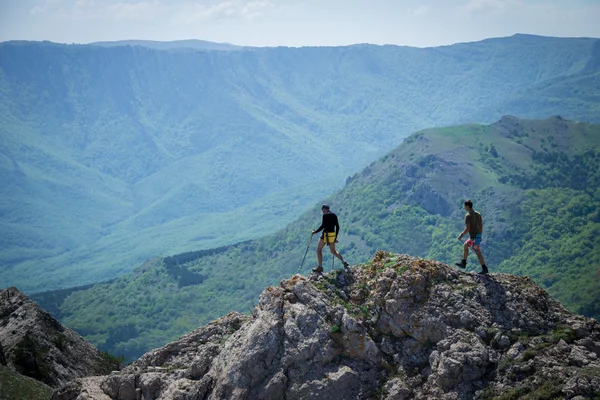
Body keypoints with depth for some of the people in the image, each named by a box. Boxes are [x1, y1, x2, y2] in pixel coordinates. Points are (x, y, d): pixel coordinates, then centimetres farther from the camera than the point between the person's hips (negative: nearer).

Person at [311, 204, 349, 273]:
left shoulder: (325, 215, -11)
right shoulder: (334, 216, 10)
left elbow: (323, 226, -18)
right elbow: (337, 227, 13)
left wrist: (315, 231, -8)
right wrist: (336, 236, 21)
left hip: (326, 234, -7)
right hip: (333, 234, 7)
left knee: (319, 250, 6)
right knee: (333, 251, 21)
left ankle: (320, 267, 3)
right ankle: (343, 261, 5)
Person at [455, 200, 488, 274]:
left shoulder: (468, 216, -16)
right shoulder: (478, 214, 9)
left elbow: (467, 229, -21)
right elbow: (481, 226, 12)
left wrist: (461, 235, -8)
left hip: (474, 237, -9)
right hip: (479, 235, 9)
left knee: (478, 253, -2)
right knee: (465, 245, 23)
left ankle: (484, 269, 1)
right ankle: (463, 263, 27)